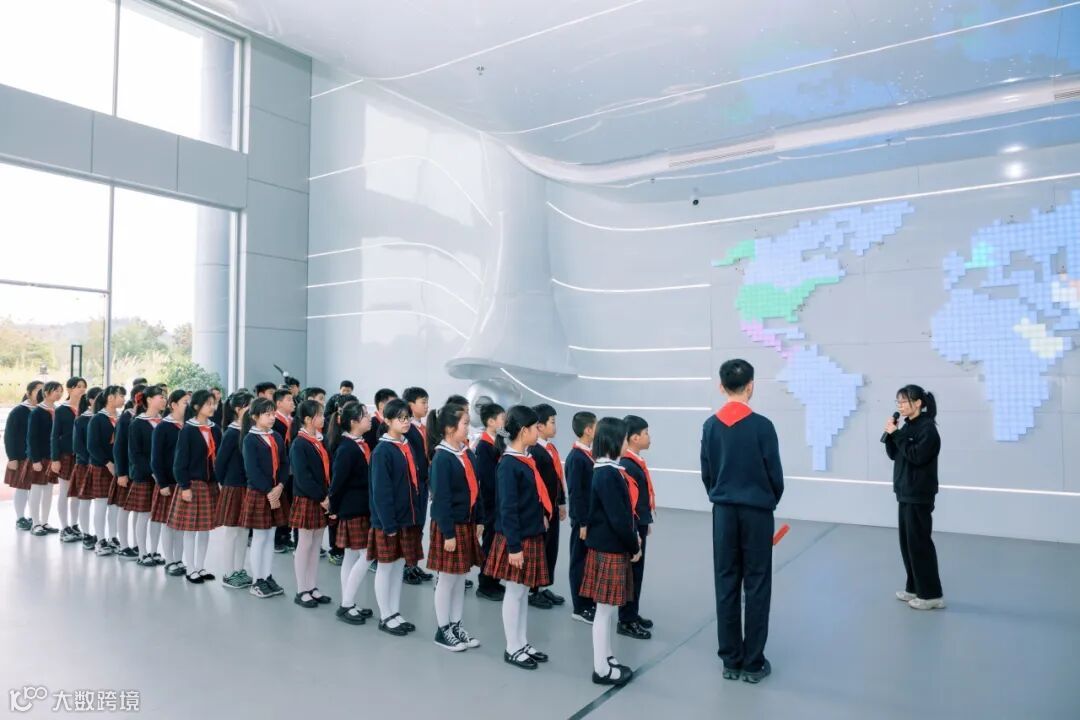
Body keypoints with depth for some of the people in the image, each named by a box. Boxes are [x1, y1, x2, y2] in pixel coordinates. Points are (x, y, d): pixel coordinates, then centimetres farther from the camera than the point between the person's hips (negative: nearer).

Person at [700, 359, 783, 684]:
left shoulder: (710, 425, -1)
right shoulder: (761, 425, -12)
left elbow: (706, 473, 5)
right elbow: (775, 473, -6)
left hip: (723, 511, 3)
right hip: (756, 511, -3)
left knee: (726, 585, 8)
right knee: (756, 587, 6)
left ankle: (730, 660, 16)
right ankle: (753, 663, 13)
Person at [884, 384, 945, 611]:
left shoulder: (927, 428, -14)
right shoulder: (908, 426, 11)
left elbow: (917, 456, -24)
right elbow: (893, 454, 12)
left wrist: (897, 434, -20)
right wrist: (890, 434, -2)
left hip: (919, 496, -9)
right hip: (905, 493, 9)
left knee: (920, 543, -3)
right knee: (907, 541, 13)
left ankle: (932, 594, 5)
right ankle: (914, 588, 23)